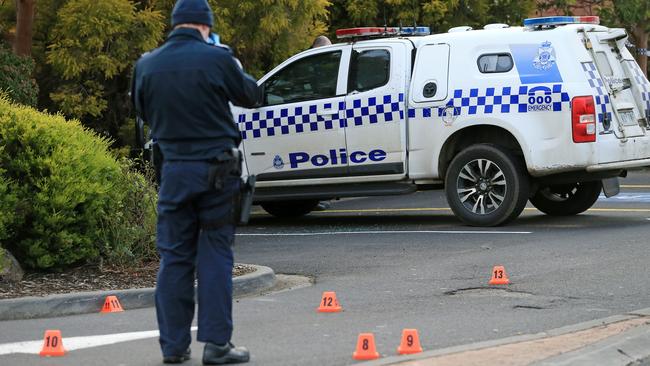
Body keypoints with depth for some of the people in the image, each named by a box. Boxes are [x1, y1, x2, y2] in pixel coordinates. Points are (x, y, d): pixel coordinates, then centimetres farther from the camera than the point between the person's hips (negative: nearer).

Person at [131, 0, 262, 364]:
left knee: (174, 258, 8)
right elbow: (252, 95, 3)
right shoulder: (216, 59, -12)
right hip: (217, 168, -3)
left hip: (175, 170, 3)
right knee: (215, 256, 2)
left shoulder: (147, 65, -1)